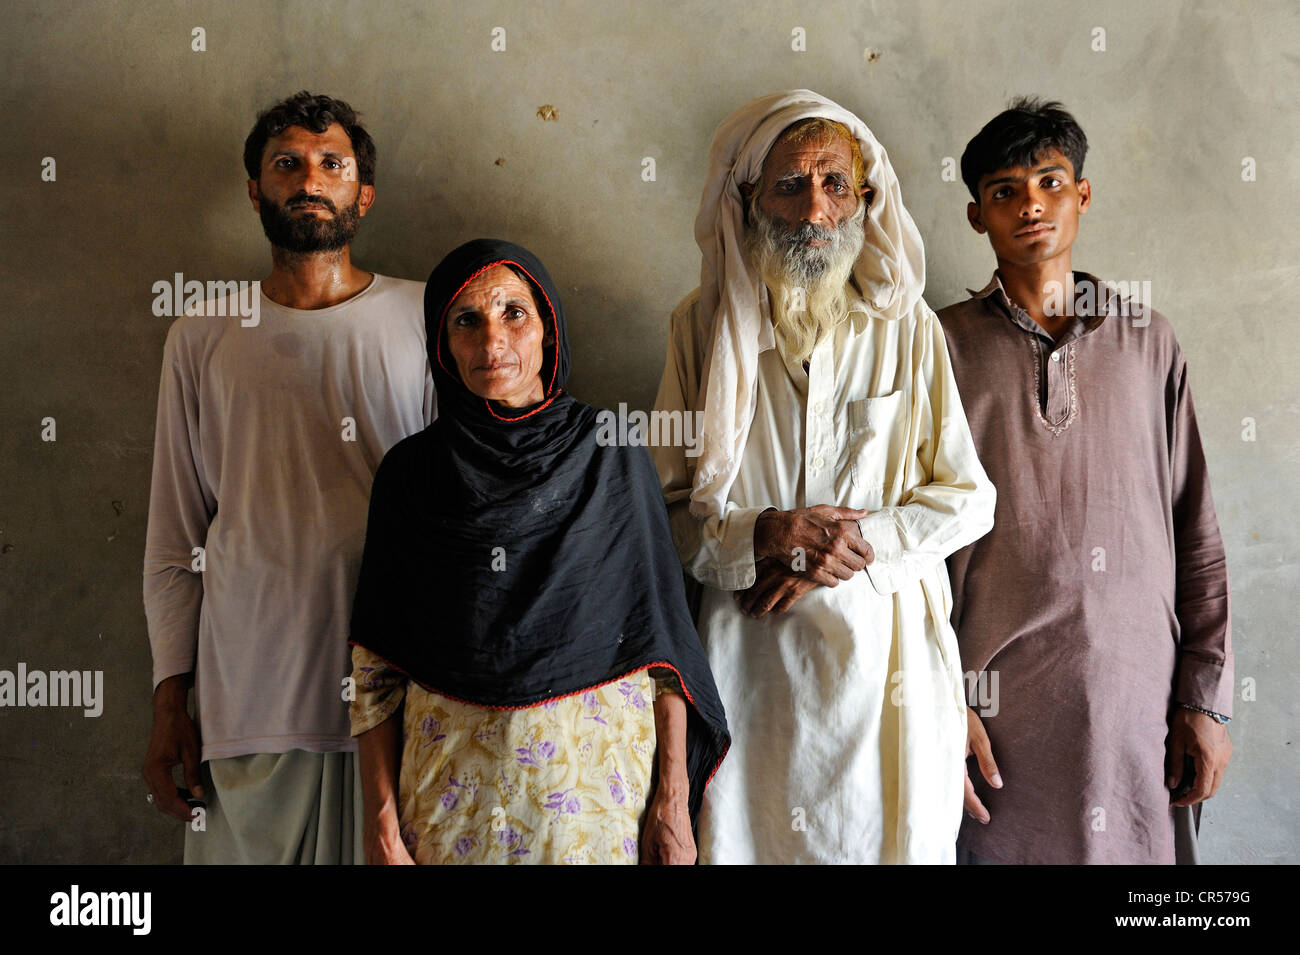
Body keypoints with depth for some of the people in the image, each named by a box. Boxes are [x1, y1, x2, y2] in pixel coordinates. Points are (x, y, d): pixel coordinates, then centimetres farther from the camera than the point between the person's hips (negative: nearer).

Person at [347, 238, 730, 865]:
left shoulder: (612, 458, -5)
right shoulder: (411, 473, -3)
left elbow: (661, 636, -3)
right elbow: (377, 659, -1)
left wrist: (673, 802, -6)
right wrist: (382, 820, -5)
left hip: (598, 764, 0)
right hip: (454, 778, 1)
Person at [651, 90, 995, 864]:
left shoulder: (908, 327, 2)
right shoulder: (704, 325, 1)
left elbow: (969, 499, 2)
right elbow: (664, 508, 1)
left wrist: (854, 548, -12)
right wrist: (762, 534, -16)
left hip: (885, 648, 1)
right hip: (752, 653, 0)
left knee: (896, 835, 9)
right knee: (747, 834, 7)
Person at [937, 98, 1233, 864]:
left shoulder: (1148, 342, 9)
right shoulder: (941, 349, 1)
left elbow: (1197, 534, 9)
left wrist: (1206, 699, 4)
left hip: (1143, 705, 3)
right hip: (999, 707, -2)